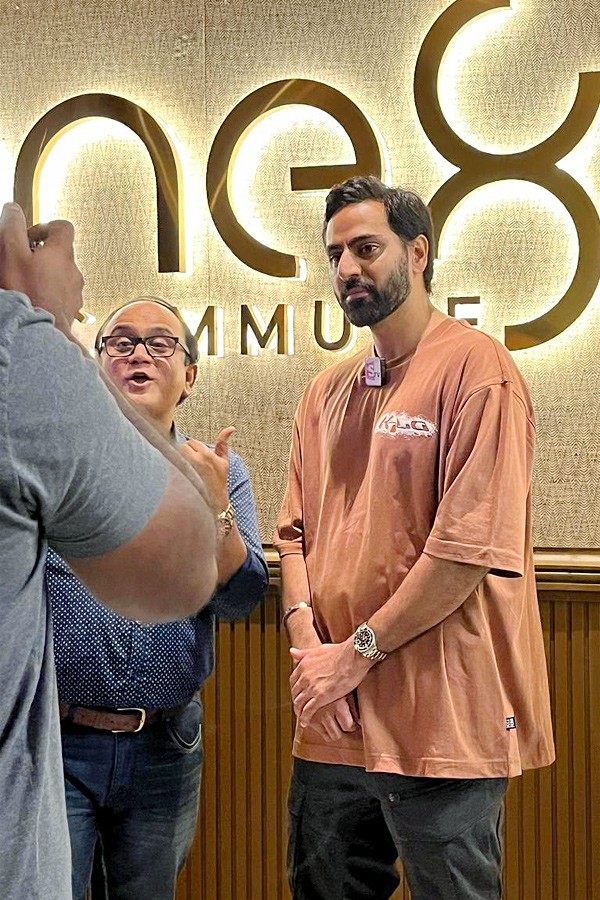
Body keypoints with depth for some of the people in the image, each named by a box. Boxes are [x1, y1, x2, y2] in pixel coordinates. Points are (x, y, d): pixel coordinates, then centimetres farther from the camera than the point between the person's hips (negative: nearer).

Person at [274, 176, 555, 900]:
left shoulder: (474, 367, -9)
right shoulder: (327, 392, 13)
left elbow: (470, 547, -18)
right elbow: (296, 533, 11)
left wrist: (357, 652, -15)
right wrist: (307, 644, -6)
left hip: (439, 724, -6)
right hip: (332, 725, 7)